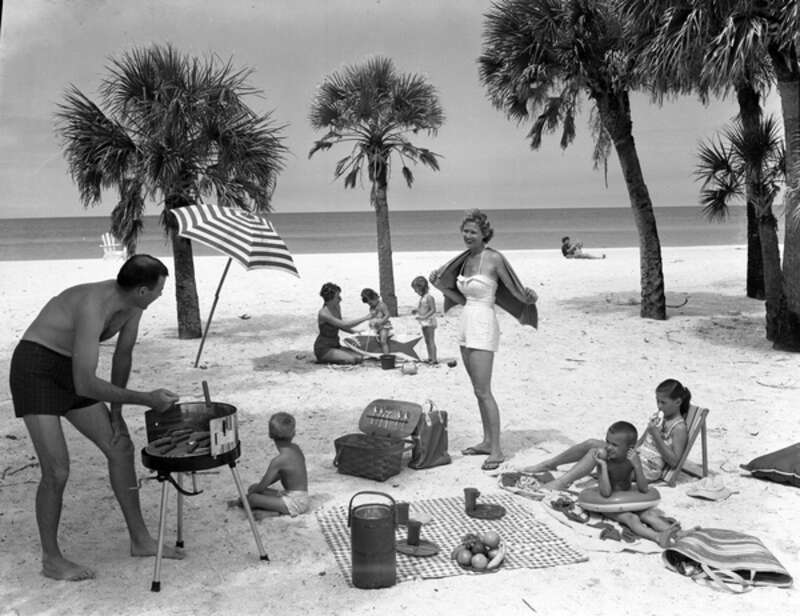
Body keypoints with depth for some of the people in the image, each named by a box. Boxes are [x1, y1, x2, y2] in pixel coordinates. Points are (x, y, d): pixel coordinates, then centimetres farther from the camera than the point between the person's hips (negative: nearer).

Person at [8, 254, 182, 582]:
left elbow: (122, 355, 7)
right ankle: (51, 559, 9)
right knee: (57, 470, -13)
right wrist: (145, 399, -30)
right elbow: (85, 386, -35)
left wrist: (116, 411, 7)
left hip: (69, 371, 8)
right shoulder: (93, 308, -33)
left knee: (121, 447, 5)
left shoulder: (132, 300, -7)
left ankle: (140, 539, 15)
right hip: (34, 370, -8)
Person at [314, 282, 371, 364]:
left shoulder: (337, 307, 3)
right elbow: (345, 324, -27)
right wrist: (365, 318, -24)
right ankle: (323, 359, -5)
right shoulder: (323, 314, -23)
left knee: (359, 358, -10)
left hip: (335, 345, 8)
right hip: (323, 348, -8)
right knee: (351, 359, -25)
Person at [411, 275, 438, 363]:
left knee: (431, 340, -8)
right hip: (423, 323, 9)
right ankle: (429, 358, 19)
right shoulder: (422, 298, 13)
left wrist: (424, 317, -26)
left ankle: (434, 359, -8)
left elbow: (433, 310, -20)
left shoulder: (429, 297, -15)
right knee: (427, 341, 12)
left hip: (429, 322, -9)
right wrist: (415, 311, 5)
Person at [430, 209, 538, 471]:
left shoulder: (494, 258, -12)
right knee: (478, 389, 14)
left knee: (483, 391, -8)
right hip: (466, 324, 8)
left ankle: (496, 449, -2)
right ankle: (487, 441, 23)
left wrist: (530, 297, -31)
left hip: (483, 326, -8)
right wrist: (440, 285, 7)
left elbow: (517, 293, -10)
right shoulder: (466, 258, 11)